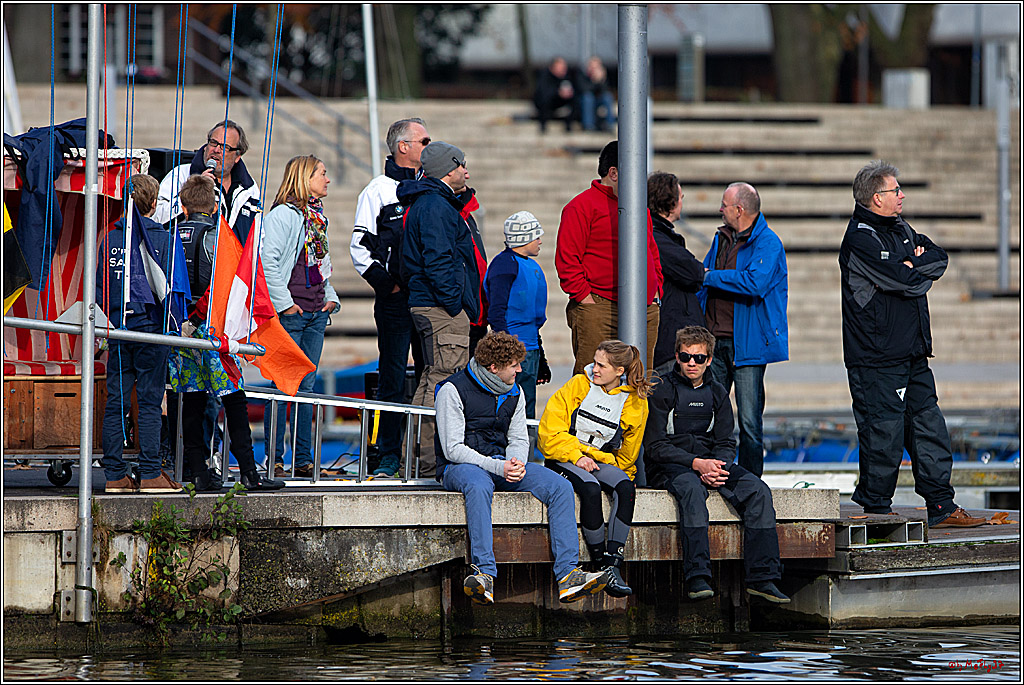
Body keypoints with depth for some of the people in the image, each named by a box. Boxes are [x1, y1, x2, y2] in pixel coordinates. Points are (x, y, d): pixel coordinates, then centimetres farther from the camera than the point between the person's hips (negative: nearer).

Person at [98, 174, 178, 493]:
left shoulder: (111, 237, 7)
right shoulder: (160, 236, -5)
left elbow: (100, 288, 9)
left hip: (118, 327, 4)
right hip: (149, 323, -4)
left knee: (115, 402, 5)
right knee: (149, 401, -2)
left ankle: (115, 474, 5)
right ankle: (150, 473, -3)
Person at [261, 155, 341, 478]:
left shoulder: (318, 217, 18)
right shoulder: (282, 215, -8)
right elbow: (267, 262, -15)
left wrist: (331, 297, 14)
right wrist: (283, 303, -17)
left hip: (316, 314, 8)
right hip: (290, 313, -8)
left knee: (306, 386, 8)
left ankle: (303, 459, 10)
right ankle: (274, 458, -4)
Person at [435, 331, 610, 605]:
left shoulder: (514, 394, 12)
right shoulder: (453, 390, -10)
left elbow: (519, 439, 14)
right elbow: (452, 449, -14)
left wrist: (515, 463, -11)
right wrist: (498, 468, -24)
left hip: (503, 464, 6)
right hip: (459, 467, -6)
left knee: (560, 487, -16)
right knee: (479, 487, -42)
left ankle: (567, 574, -26)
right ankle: (484, 574, -50)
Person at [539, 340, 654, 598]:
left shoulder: (635, 402, 4)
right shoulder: (578, 386, 0)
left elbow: (627, 453, 17)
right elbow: (549, 432, -4)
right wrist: (576, 456, -14)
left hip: (604, 461, 2)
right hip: (563, 459, -2)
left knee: (626, 487, -31)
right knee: (590, 489, -35)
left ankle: (613, 566, -37)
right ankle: (598, 562, -26)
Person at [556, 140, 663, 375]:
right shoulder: (581, 206, -5)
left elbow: (652, 252, 30)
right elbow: (567, 259, -10)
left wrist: (656, 289, 18)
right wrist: (583, 295, -14)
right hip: (598, 309, -7)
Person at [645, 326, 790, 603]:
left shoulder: (717, 393, 14)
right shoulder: (661, 391, -2)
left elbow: (726, 443, 11)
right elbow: (655, 445, -9)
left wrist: (716, 466, -14)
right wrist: (697, 464, -22)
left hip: (709, 463, 5)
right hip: (667, 468, -5)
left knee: (757, 490, -21)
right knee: (692, 489, -40)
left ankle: (762, 577, -26)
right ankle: (697, 578, -49)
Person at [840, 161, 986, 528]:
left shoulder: (900, 229, 16)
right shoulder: (860, 239, -13)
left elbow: (939, 258, 7)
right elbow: (902, 280, -22)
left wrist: (912, 265, -9)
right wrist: (916, 269, -2)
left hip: (912, 353, 9)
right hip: (876, 357, -9)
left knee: (929, 427, 9)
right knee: (884, 433, -6)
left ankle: (941, 507, 14)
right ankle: (876, 510, 4)